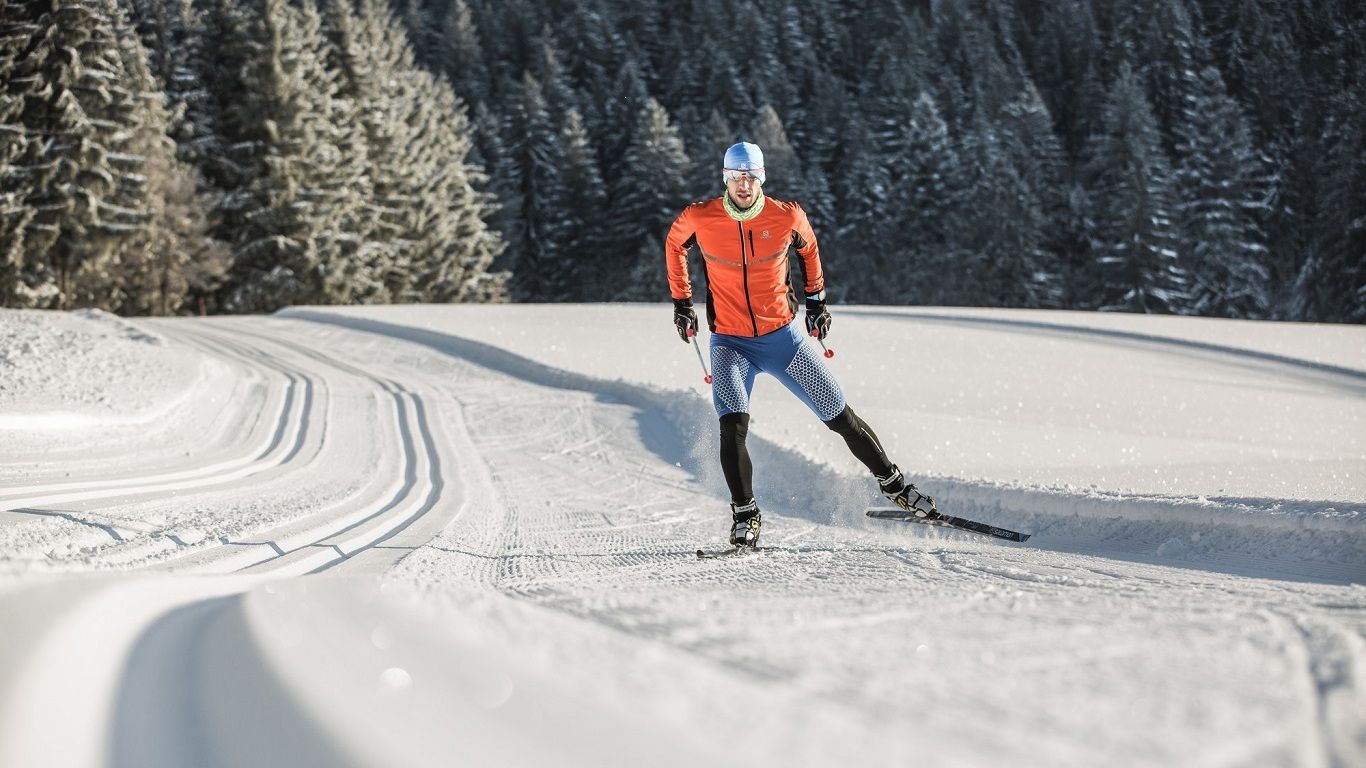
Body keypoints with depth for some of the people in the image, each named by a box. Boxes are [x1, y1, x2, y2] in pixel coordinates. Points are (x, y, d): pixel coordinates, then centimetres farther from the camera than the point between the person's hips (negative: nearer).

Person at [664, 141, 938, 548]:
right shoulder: (700, 218, -11)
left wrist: (816, 299, 15)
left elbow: (808, 247, 13)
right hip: (730, 343, -1)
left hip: (783, 336, 1)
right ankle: (745, 516, -12)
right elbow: (674, 244, 11)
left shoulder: (786, 217, -10)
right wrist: (681, 302, 10)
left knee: (839, 416, 6)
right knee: (733, 424, -24)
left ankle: (892, 483, 25)